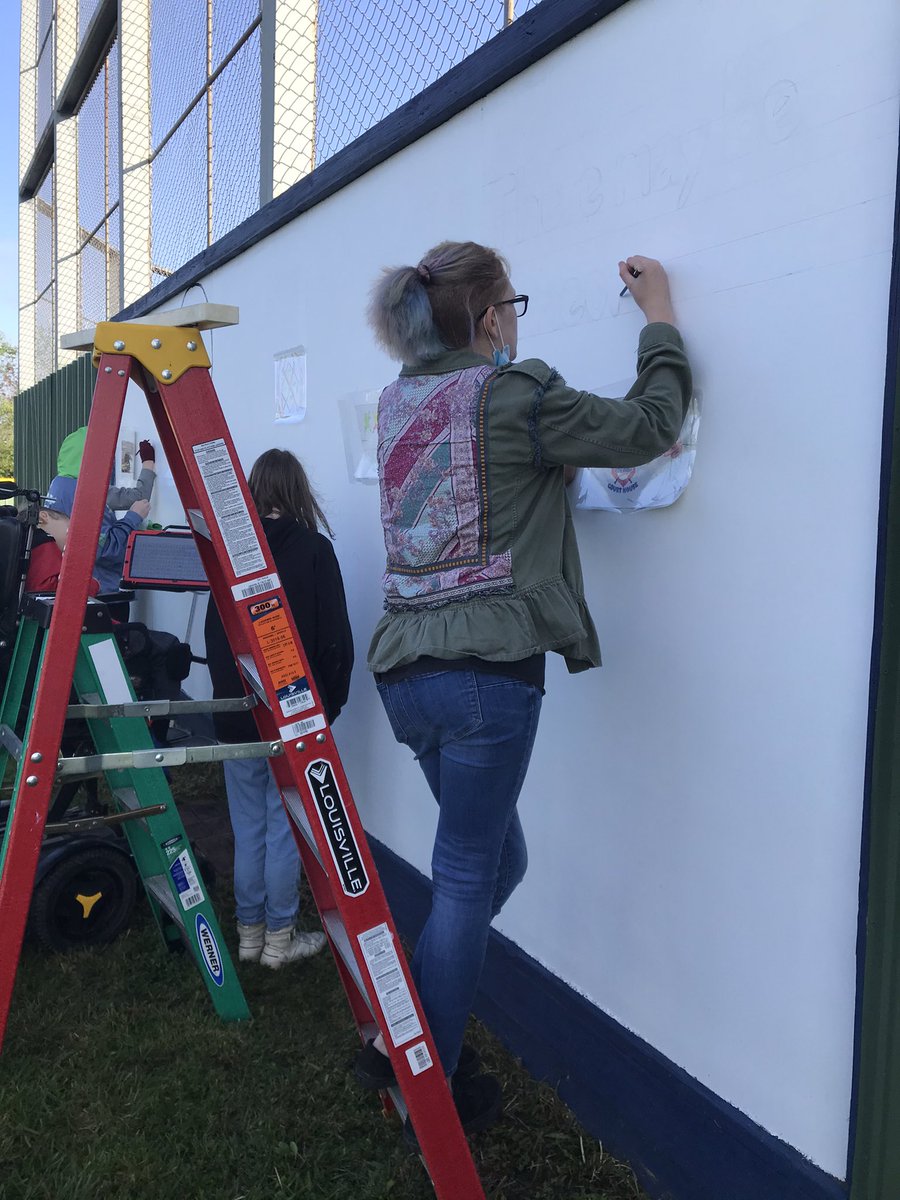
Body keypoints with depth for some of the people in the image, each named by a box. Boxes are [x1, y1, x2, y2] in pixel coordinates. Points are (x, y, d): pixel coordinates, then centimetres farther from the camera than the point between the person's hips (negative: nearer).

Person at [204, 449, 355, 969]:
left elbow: (215, 633, 5)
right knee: (286, 825, 6)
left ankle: (250, 932, 25)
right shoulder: (314, 549, -9)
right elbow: (336, 639, -10)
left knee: (248, 825, 13)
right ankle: (279, 939, 16)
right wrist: (330, 702, 3)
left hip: (237, 710, 4)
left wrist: (228, 691, 15)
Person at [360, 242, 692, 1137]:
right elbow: (650, 427, -1)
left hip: (404, 666, 8)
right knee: (466, 878, 6)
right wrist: (660, 316, 11)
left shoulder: (398, 401, 13)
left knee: (495, 857, 22)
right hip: (488, 667, -8)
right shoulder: (513, 394, -8)